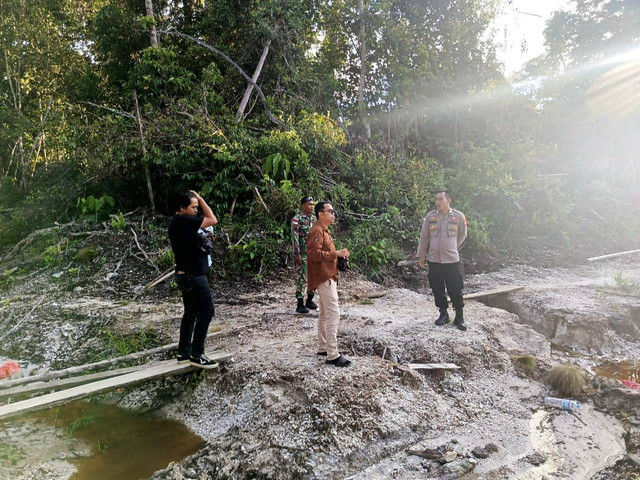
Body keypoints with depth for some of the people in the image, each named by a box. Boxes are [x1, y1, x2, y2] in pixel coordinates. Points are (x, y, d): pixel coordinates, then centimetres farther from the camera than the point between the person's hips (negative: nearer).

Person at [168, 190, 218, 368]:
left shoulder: (177, 221, 11)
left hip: (187, 274, 10)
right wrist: (201, 199, -10)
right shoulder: (184, 220, -20)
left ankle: (183, 353, 22)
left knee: (191, 313, 15)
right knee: (206, 310, -3)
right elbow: (213, 220, -18)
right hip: (193, 276, -10)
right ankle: (197, 355, 1)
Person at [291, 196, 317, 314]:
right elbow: (294, 238, -13)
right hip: (302, 254, -7)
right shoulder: (297, 219, -9)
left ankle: (309, 301, 24)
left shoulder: (313, 219, 12)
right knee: (301, 279, -3)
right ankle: (300, 305, 4)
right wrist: (297, 254, -16)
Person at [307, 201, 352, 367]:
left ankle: (323, 347, 24)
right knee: (333, 313, -12)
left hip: (328, 277, 11)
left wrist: (339, 255, 11)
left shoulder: (324, 230, 19)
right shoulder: (317, 231, -14)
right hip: (324, 277, -11)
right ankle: (332, 355, -9)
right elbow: (315, 253, -24)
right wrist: (336, 253, -21)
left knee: (325, 313, 15)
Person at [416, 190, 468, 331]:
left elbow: (462, 235, 13)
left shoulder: (459, 216, -3)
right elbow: (424, 236, 7)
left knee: (456, 290, 0)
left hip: (452, 260, -2)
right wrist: (421, 255, 7)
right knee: (437, 289, 9)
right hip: (433, 260, 2)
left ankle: (459, 318, 14)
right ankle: (443, 314, 25)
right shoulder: (430, 216, 2)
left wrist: (453, 248, 12)